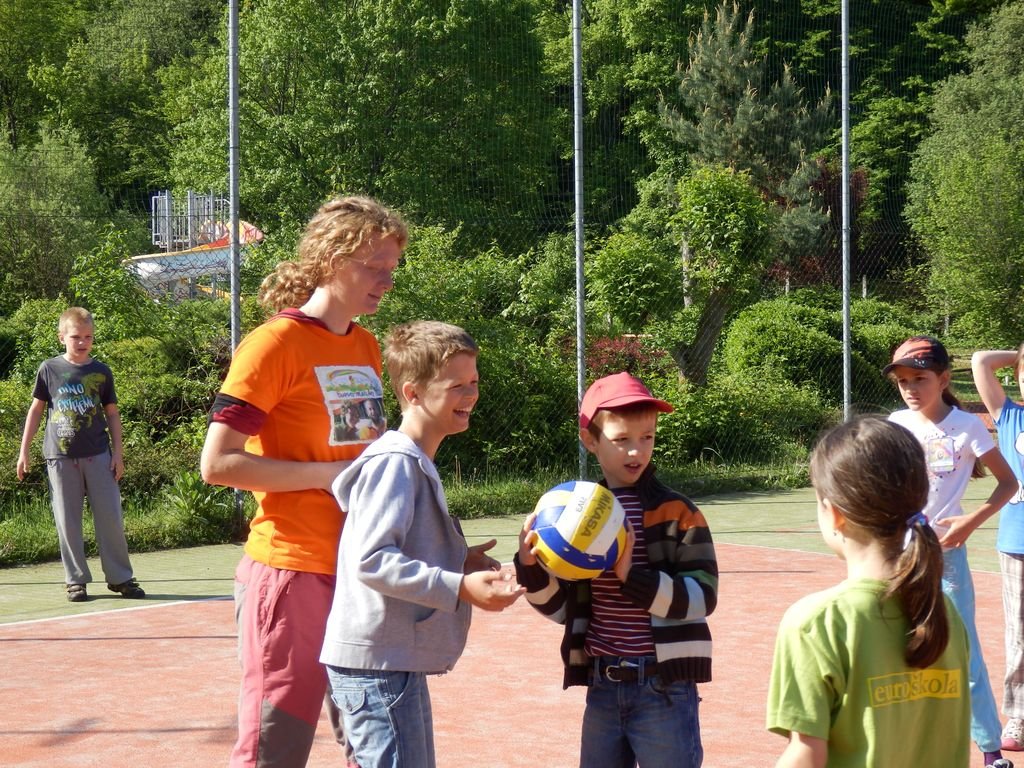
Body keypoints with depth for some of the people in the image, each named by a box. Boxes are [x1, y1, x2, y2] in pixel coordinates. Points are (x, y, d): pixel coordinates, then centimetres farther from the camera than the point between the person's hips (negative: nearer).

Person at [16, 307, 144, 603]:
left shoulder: (101, 372, 5)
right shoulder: (50, 369, 3)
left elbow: (112, 413, 9)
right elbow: (36, 409, 9)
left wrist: (118, 453, 4)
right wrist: (24, 450, 6)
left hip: (98, 455, 1)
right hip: (61, 456, 0)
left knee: (111, 517, -1)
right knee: (68, 522, 3)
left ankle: (120, 577, 8)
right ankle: (76, 580, 11)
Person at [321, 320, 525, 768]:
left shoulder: (418, 464, 15)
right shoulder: (395, 462, -16)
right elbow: (370, 561, -26)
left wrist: (457, 562, 5)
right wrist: (459, 587, -27)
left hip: (399, 663, 10)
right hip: (376, 663, -10)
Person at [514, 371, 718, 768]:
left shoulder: (676, 512, -8)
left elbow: (702, 596, -14)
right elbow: (561, 608, 10)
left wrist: (633, 576, -26)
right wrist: (530, 567, -9)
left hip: (665, 689, -5)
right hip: (603, 687, 5)